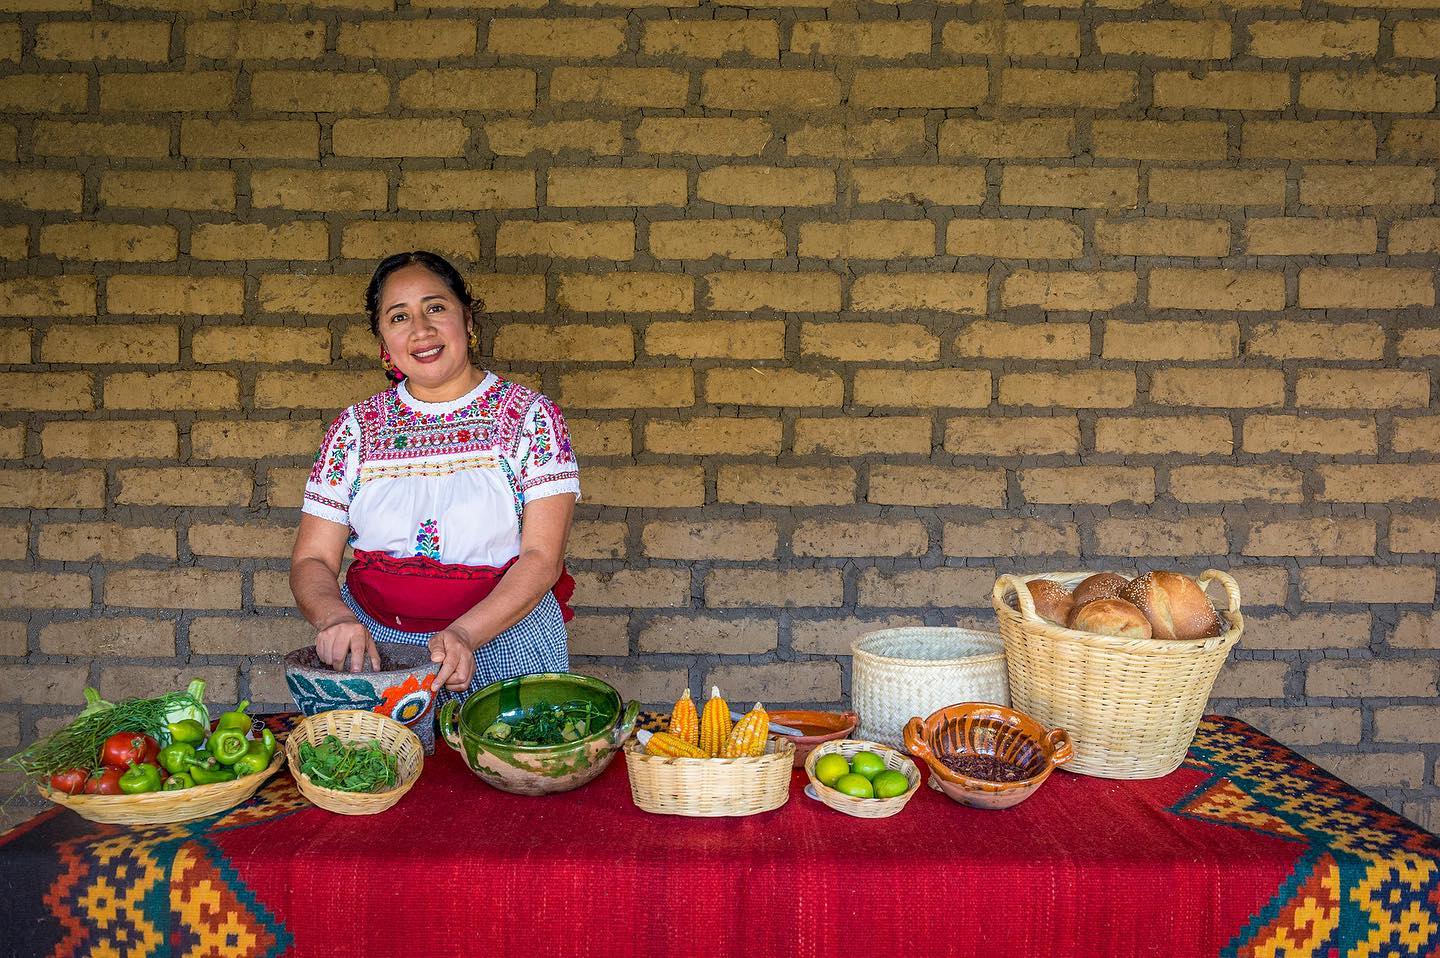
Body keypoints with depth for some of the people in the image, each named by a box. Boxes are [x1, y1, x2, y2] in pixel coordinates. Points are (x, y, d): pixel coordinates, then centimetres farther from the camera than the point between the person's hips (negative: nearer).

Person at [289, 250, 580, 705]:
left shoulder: (530, 416, 0)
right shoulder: (356, 427, 8)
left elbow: (542, 557, -7)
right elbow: (311, 560, 6)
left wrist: (465, 633, -22)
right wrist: (334, 617, -17)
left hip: (502, 639, -2)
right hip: (375, 641, 2)